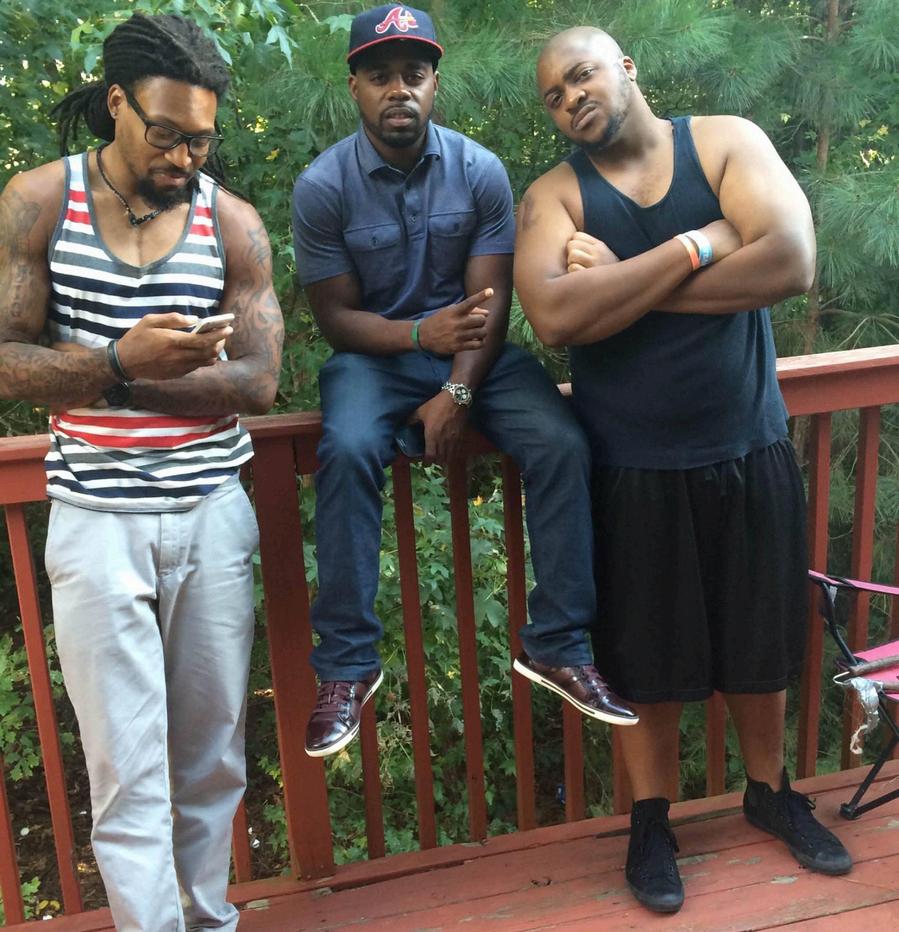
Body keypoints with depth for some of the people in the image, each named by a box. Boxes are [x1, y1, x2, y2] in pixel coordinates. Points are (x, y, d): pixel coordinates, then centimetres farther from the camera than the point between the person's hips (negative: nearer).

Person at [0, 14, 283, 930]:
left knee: (213, 753, 11)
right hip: (96, 520, -1)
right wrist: (121, 360, -23)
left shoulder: (233, 222, 3)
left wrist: (90, 375, -11)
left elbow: (257, 380, -4)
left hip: (212, 515, 2)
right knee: (128, 770, 0)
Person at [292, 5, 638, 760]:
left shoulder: (481, 170, -6)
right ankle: (348, 663, -21)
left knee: (562, 443, -23)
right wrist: (423, 333, -25)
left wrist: (458, 393, -23)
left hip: (475, 352, 2)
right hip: (375, 353, -1)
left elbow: (492, 301, -8)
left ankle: (557, 646, -10)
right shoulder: (322, 187, -9)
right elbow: (336, 316, -7)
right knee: (347, 451, -33)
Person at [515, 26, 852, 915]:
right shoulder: (553, 196, -3)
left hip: (750, 450, 2)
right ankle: (650, 821, 32)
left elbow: (791, 261, -18)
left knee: (759, 638, 17)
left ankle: (770, 792, 41)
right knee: (646, 651, 10)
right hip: (633, 467, -1)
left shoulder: (727, 141, -1)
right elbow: (555, 316, -23)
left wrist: (621, 282, -18)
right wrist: (695, 249, -20)